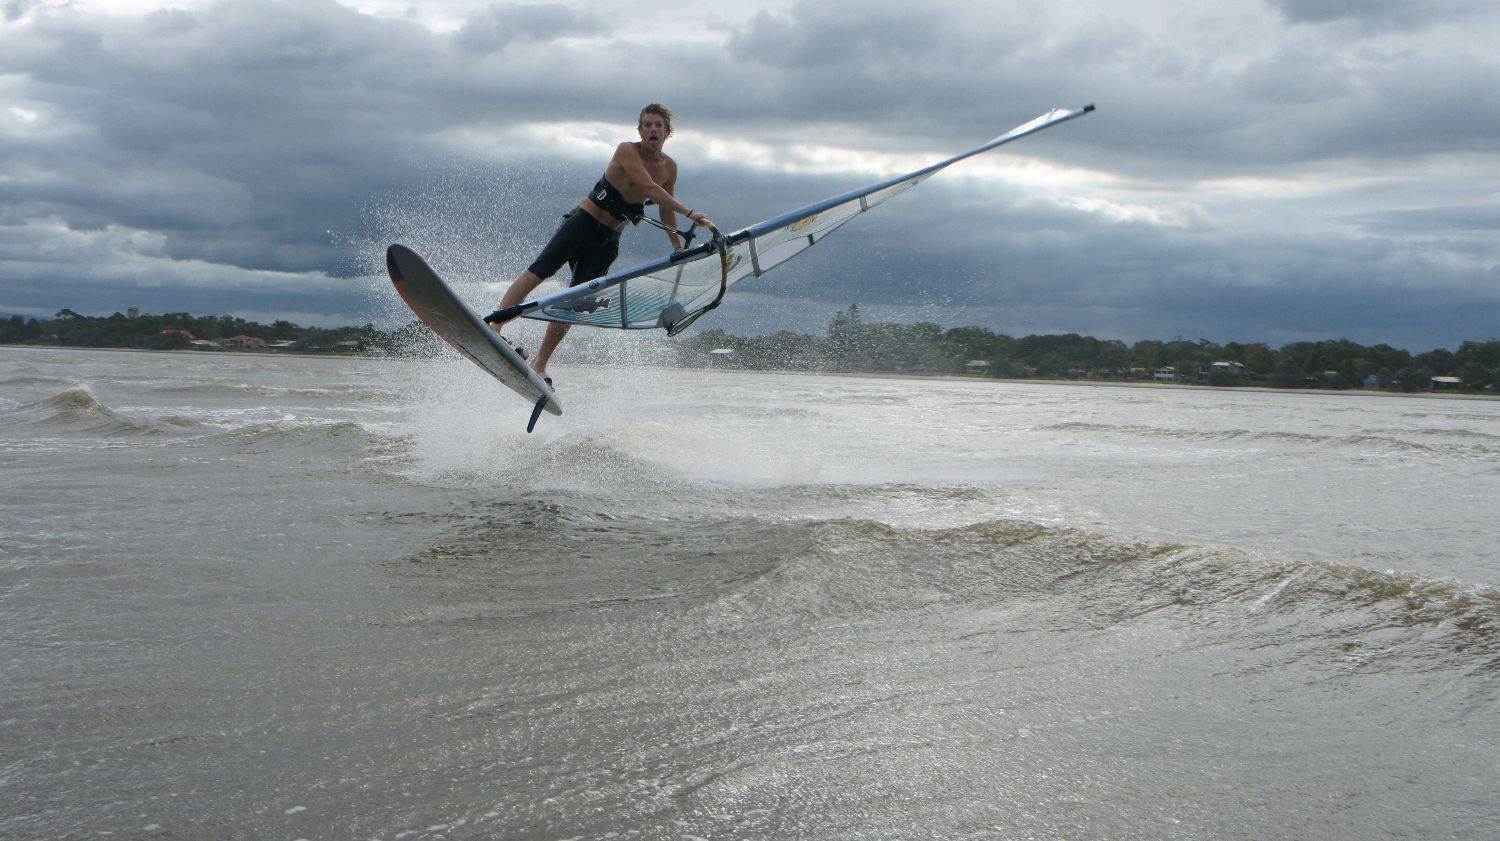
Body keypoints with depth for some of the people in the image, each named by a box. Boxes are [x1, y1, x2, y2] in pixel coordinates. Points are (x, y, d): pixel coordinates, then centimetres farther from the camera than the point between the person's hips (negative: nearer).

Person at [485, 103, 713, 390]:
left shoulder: (669, 167, 6)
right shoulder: (627, 151, -14)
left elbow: (666, 210, 20)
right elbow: (649, 188, -27)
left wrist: (679, 250, 21)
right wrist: (690, 212, -29)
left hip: (609, 240, 4)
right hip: (583, 222, -4)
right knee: (538, 272, -18)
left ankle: (539, 364, 4)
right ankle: (493, 326, -19)